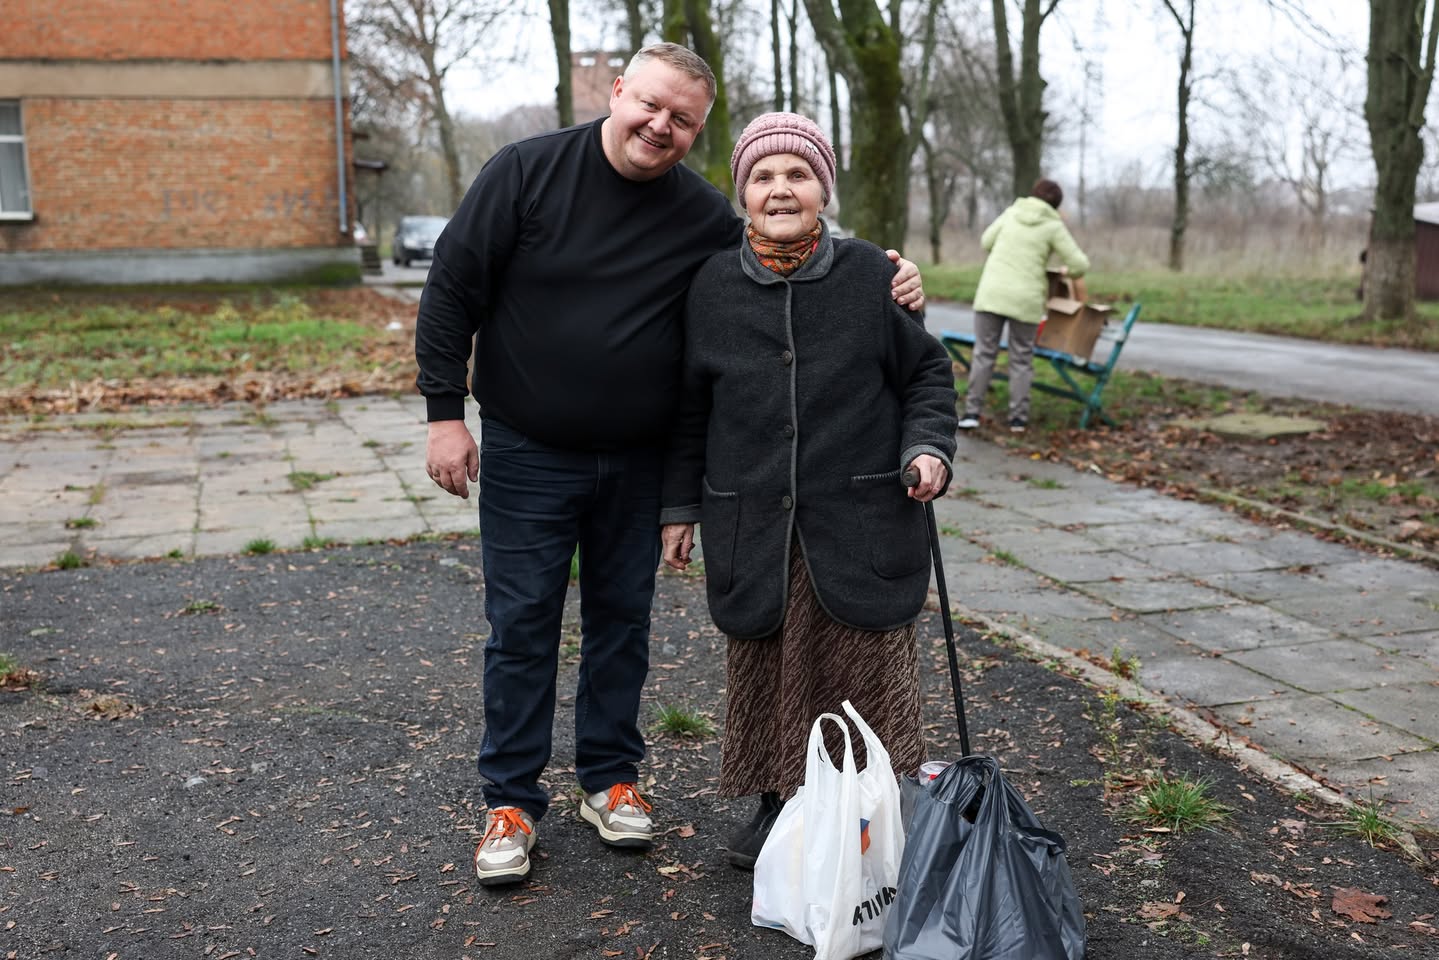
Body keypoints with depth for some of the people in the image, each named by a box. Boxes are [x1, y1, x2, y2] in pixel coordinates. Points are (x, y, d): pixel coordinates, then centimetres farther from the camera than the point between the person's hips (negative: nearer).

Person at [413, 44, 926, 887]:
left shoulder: (704, 215, -3)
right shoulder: (527, 172, -10)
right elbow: (452, 290, -7)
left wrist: (882, 279, -10)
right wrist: (446, 412, -11)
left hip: (638, 464, 3)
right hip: (526, 456, -2)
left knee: (623, 621, 13)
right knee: (522, 626, 4)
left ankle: (610, 778, 31)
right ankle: (511, 801, 18)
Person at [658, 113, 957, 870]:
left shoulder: (870, 275, -2)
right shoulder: (713, 285, 3)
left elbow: (927, 373, 8)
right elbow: (690, 405, 9)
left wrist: (928, 446, -9)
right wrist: (679, 506, 9)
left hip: (860, 520, -1)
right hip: (751, 524, 2)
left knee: (864, 667, 5)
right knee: (763, 667, 10)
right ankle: (776, 802, 30)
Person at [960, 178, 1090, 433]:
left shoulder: (1011, 212, 11)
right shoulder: (1054, 226, 2)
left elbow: (986, 242, 23)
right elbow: (1080, 264, 0)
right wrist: (1070, 272, 22)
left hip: (992, 293, 2)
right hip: (1025, 298, -2)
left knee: (984, 353, 6)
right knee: (1021, 359, 9)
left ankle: (972, 412, 3)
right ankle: (1018, 417, 10)